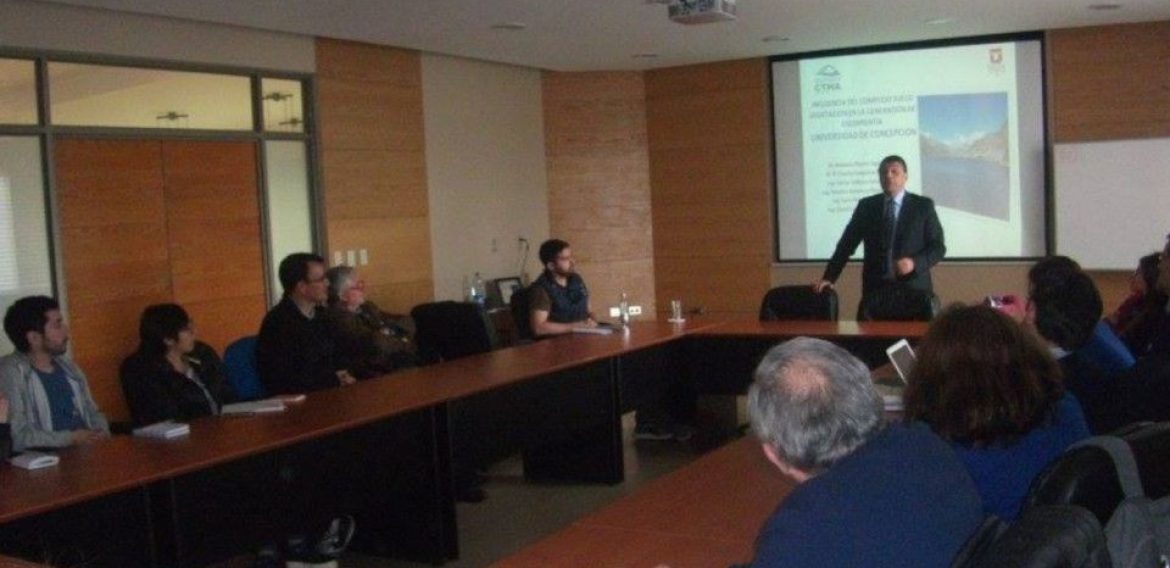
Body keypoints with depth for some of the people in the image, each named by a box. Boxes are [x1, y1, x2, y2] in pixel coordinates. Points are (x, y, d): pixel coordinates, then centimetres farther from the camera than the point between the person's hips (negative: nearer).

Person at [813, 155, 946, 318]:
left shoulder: (923, 205, 3)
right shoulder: (866, 206, 9)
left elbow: (938, 247, 2)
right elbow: (846, 245, 7)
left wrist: (914, 263, -16)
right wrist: (828, 278, -3)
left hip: (913, 289, -1)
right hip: (875, 289, 1)